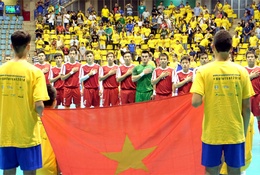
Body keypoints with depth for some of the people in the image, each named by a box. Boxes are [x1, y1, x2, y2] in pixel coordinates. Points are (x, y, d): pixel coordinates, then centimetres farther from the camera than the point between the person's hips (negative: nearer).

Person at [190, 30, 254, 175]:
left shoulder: (204, 71, -8)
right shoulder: (241, 71, -3)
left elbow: (196, 102, -16)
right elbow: (247, 107, -1)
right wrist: (244, 132, 11)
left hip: (212, 133, -1)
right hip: (236, 133, 1)